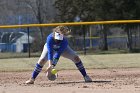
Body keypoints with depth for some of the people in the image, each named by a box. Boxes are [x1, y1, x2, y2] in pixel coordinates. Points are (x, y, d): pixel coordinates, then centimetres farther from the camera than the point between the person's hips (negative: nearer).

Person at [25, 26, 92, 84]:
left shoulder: (64, 41, -37)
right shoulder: (50, 38, -39)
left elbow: (58, 54, -40)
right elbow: (50, 52, -43)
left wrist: (53, 65, -48)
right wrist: (50, 64, -53)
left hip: (62, 48, 1)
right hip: (50, 48, -1)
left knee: (76, 58, -14)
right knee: (42, 60, -24)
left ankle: (85, 76, -2)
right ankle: (32, 79, -17)